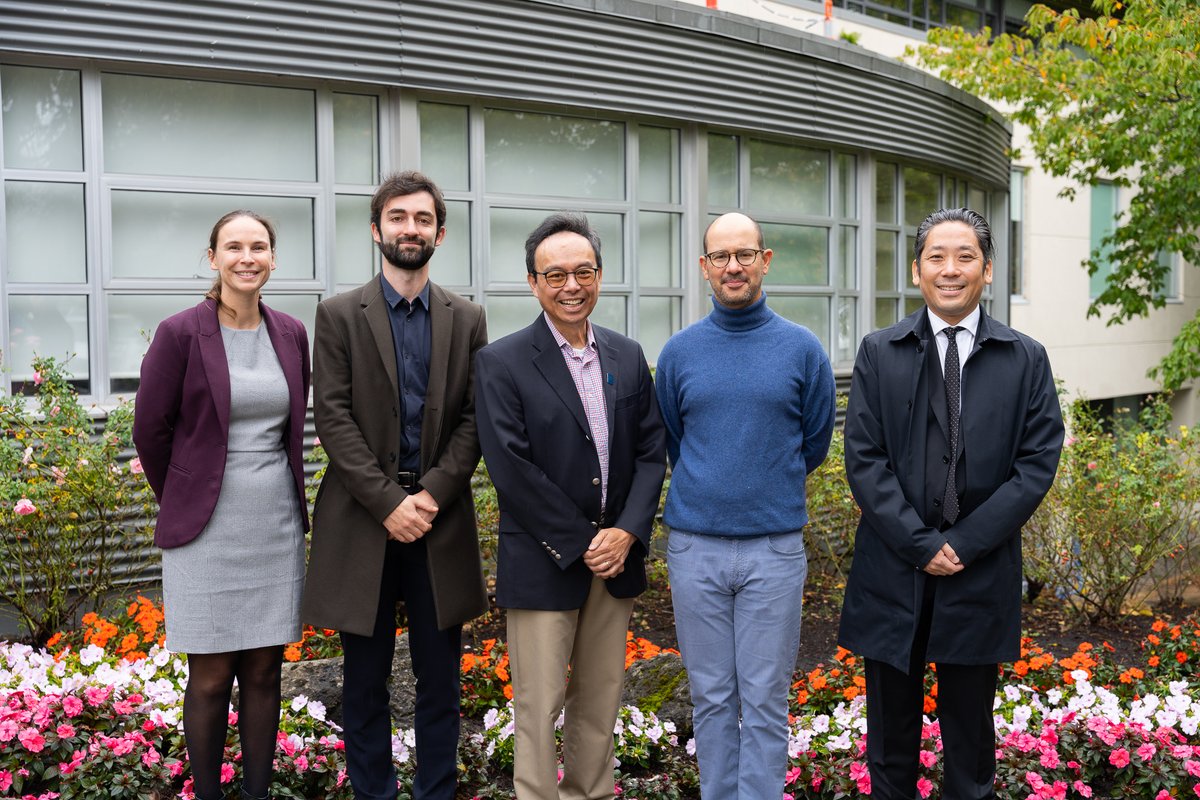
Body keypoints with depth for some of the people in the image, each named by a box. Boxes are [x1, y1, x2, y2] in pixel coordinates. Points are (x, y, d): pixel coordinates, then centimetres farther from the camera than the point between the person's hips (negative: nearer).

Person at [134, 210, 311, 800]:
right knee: (211, 677, 4)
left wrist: (279, 492, 13)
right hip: (207, 530, -4)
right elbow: (150, 431, -2)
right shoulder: (180, 333, -9)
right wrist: (182, 504, 8)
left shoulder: (291, 335, 4)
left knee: (264, 670, 10)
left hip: (277, 525, 4)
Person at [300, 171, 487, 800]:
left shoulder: (467, 320, 8)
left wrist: (431, 494, -11)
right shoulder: (339, 315, 2)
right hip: (363, 518, -1)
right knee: (365, 681, 8)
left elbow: (474, 420, 2)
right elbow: (333, 418, -6)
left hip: (440, 517, 2)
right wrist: (388, 502, -14)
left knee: (440, 679, 9)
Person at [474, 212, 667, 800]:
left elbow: (651, 452, 6)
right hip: (544, 565, -4)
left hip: (616, 558, 5)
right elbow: (511, 469, -14)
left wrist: (626, 533, -8)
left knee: (601, 701, 14)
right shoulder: (502, 362, -8)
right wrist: (581, 544, -13)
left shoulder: (627, 356, 8)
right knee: (538, 707, 3)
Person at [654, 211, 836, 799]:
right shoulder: (679, 351, 3)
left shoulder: (802, 349, 0)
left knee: (765, 700, 4)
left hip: (775, 547, -1)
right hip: (695, 548, 1)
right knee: (711, 696, 10)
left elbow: (815, 442, 10)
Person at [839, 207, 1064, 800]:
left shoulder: (1026, 360, 3)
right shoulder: (879, 353, 2)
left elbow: (1038, 462, -3)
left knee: (970, 739, 12)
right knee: (891, 736, 11)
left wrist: (964, 543, -11)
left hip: (981, 575, 0)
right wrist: (921, 544, -12)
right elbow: (864, 460, -4)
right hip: (893, 570, 0)